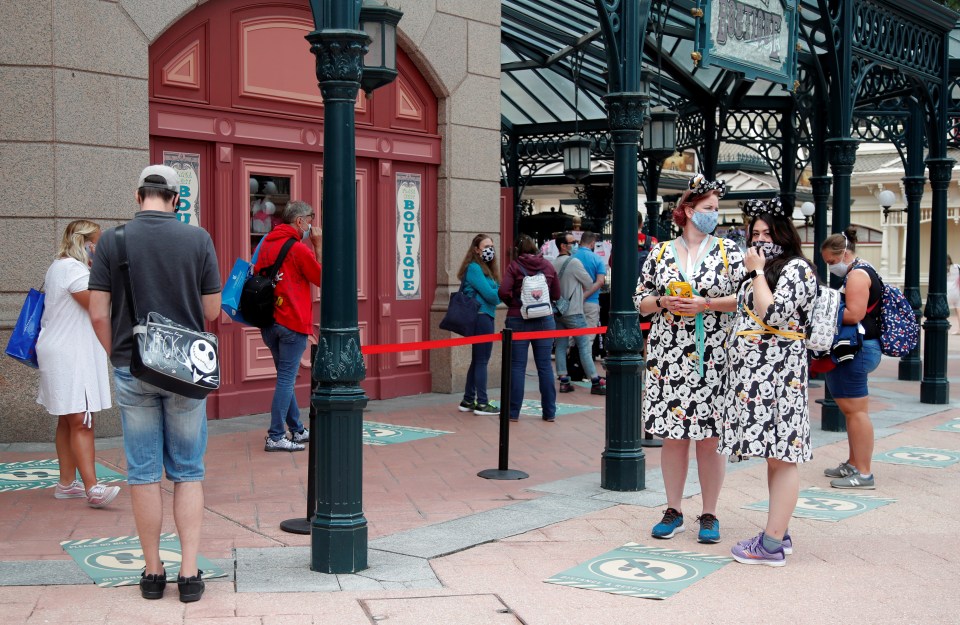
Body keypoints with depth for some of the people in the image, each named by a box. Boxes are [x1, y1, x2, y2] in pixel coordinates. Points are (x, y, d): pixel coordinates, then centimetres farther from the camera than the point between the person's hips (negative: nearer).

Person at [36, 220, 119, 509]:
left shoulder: (59, 267, 18)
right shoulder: (72, 268, -15)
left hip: (65, 352, 11)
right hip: (70, 355, -11)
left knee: (68, 420, 14)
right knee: (81, 421, -17)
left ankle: (67, 482, 20)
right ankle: (92, 488, -22)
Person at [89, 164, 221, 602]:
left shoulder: (112, 241, -4)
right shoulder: (197, 239, -5)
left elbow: (98, 314, -5)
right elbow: (212, 311, -2)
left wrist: (116, 357, 10)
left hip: (132, 370, 0)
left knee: (144, 474, 9)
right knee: (188, 473, 9)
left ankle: (153, 572, 15)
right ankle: (189, 572, 6)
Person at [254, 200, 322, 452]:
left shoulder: (266, 244, 10)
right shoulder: (298, 249, -11)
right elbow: (322, 278, -2)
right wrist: (318, 247, 2)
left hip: (268, 323, 8)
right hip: (292, 323, -8)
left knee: (285, 377, 16)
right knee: (286, 379, -5)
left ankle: (297, 431, 25)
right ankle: (275, 437, -5)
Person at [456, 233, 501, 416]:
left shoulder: (486, 268, 18)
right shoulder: (474, 268, -11)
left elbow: (493, 291, 11)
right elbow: (489, 294, -17)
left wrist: (497, 295, -9)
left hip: (485, 317, 10)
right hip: (481, 317, -10)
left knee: (477, 360, 14)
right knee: (481, 360, -5)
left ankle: (468, 401, 21)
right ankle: (482, 403, 0)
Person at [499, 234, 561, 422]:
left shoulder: (514, 265, -4)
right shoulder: (548, 265, 5)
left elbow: (503, 292, -13)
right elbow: (556, 295, 10)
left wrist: (513, 304, 5)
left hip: (518, 320, -2)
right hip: (545, 320, 2)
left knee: (517, 366, 3)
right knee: (545, 366, 7)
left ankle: (514, 412, 5)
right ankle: (550, 412, 11)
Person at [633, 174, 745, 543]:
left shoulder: (728, 251, 5)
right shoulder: (660, 253, 8)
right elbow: (640, 301, 11)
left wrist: (706, 304, -12)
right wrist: (662, 302, -9)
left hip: (711, 358, -1)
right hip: (668, 357, 1)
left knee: (709, 437, 1)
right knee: (672, 435, 5)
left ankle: (709, 515, 13)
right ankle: (673, 512, 17)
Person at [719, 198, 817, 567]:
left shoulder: (796, 268, -7)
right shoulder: (765, 269, 21)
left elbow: (773, 315, -19)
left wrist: (757, 273, -12)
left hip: (778, 376, -10)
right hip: (754, 374, 10)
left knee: (780, 456, -8)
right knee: (773, 456, 12)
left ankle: (771, 545, -7)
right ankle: (778, 533, 18)